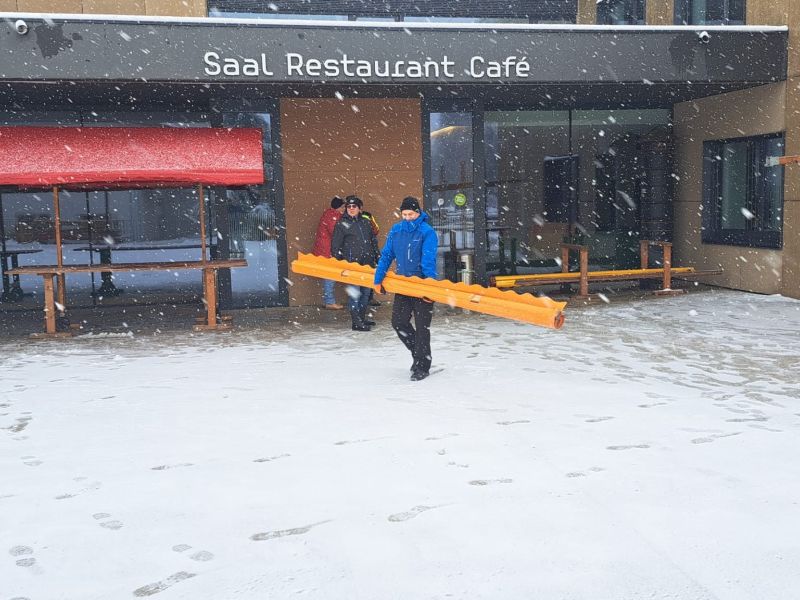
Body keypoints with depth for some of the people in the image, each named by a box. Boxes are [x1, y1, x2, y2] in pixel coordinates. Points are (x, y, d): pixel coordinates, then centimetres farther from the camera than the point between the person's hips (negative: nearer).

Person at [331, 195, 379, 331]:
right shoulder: (341, 224, 0)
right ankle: (357, 322, -4)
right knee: (355, 293, -7)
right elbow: (335, 246, -1)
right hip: (352, 264, -6)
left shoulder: (365, 222, 15)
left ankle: (362, 318, 24)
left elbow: (373, 241, 23)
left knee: (366, 292, 12)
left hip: (367, 264, 6)